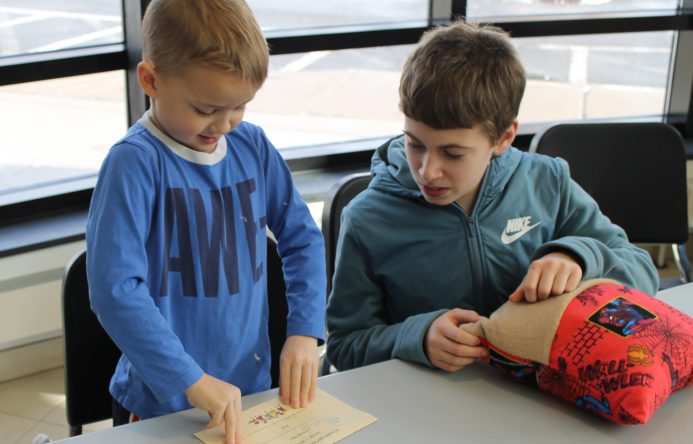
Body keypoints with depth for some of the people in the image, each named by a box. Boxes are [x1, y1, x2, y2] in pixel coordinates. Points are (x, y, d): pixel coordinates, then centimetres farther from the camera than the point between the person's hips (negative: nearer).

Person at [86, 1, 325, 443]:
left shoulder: (253, 146, -2)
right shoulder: (135, 163, -18)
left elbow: (303, 238, 5)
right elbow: (114, 289, -25)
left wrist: (304, 331, -5)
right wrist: (191, 381, -27)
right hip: (166, 404, -5)